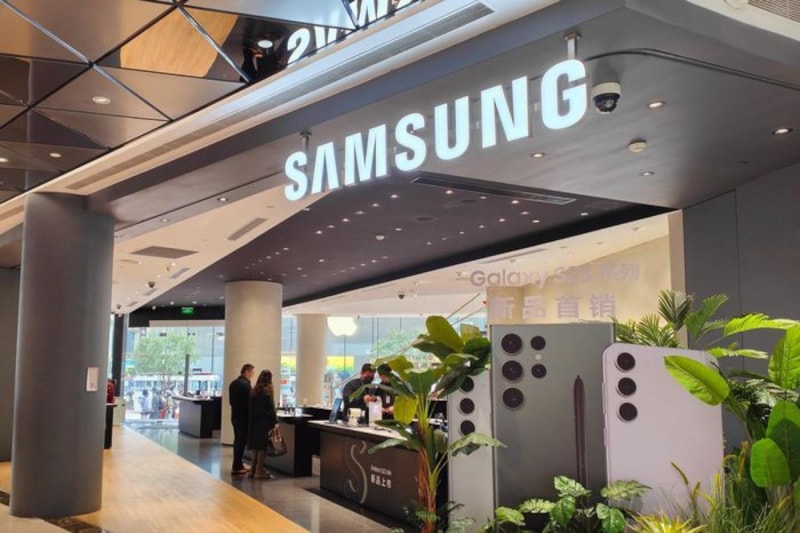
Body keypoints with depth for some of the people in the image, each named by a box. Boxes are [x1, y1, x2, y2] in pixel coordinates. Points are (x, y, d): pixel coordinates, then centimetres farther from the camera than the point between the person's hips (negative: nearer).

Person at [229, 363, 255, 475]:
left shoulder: (233, 383, 11)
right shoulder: (245, 384, -18)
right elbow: (248, 401, -19)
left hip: (235, 415, 9)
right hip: (243, 416, -9)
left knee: (238, 440, 15)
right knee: (242, 441, -4)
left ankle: (238, 464, 22)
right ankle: (236, 467, -1)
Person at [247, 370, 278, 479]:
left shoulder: (254, 391, 7)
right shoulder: (267, 391, -11)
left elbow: (251, 407, 9)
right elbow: (271, 408, -14)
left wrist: (252, 419, 13)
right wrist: (275, 422, -12)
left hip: (254, 421, 6)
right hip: (265, 421, -6)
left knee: (256, 445, 12)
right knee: (263, 446, 0)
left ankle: (253, 469, 16)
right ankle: (259, 470, 1)